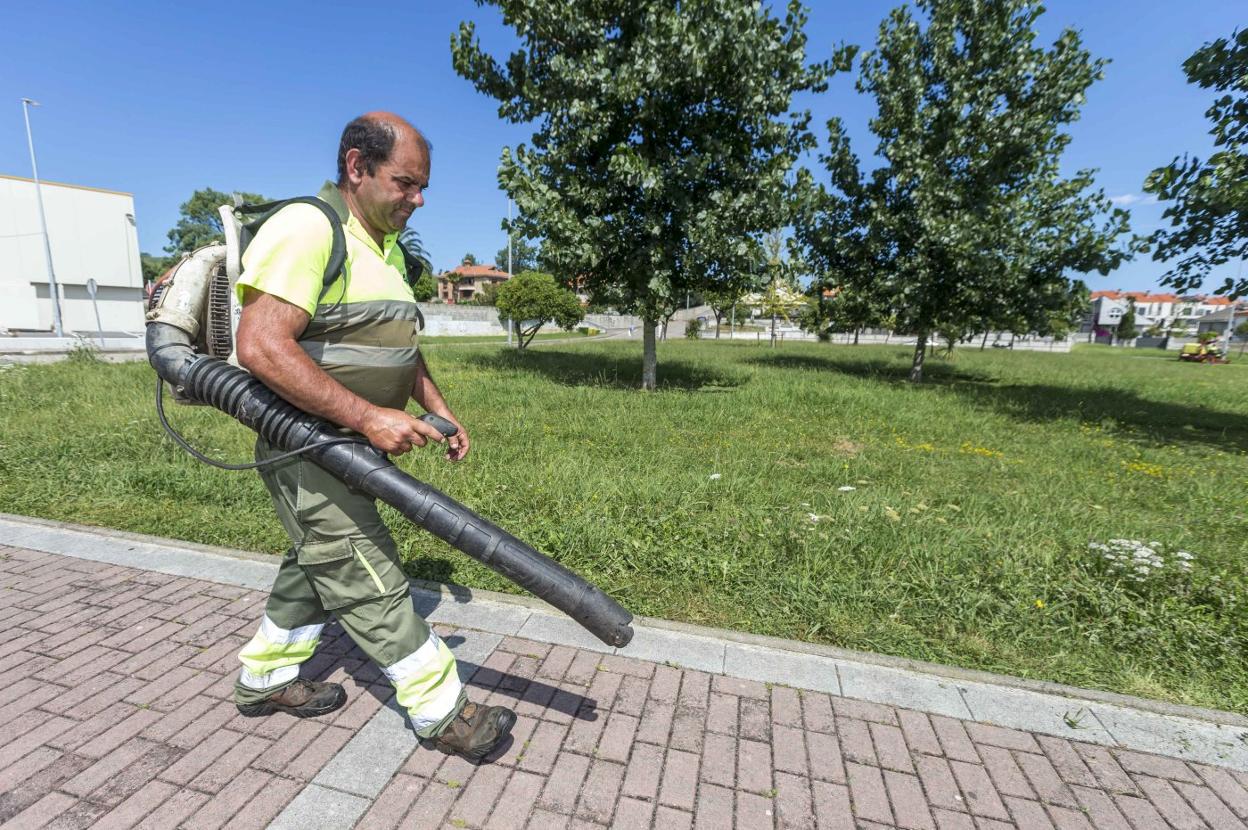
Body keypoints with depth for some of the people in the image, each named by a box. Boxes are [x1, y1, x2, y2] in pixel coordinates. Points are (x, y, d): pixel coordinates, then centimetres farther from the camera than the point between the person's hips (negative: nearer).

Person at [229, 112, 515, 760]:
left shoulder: (388, 248, 13)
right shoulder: (306, 228, -17)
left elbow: (399, 348, 21)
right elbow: (261, 347, -28)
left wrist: (439, 410, 14)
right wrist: (369, 417, -30)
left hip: (351, 447, 10)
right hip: (308, 449, -9)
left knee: (316, 566, 21)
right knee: (369, 583, -1)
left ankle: (264, 678, 43)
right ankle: (442, 711, 12)